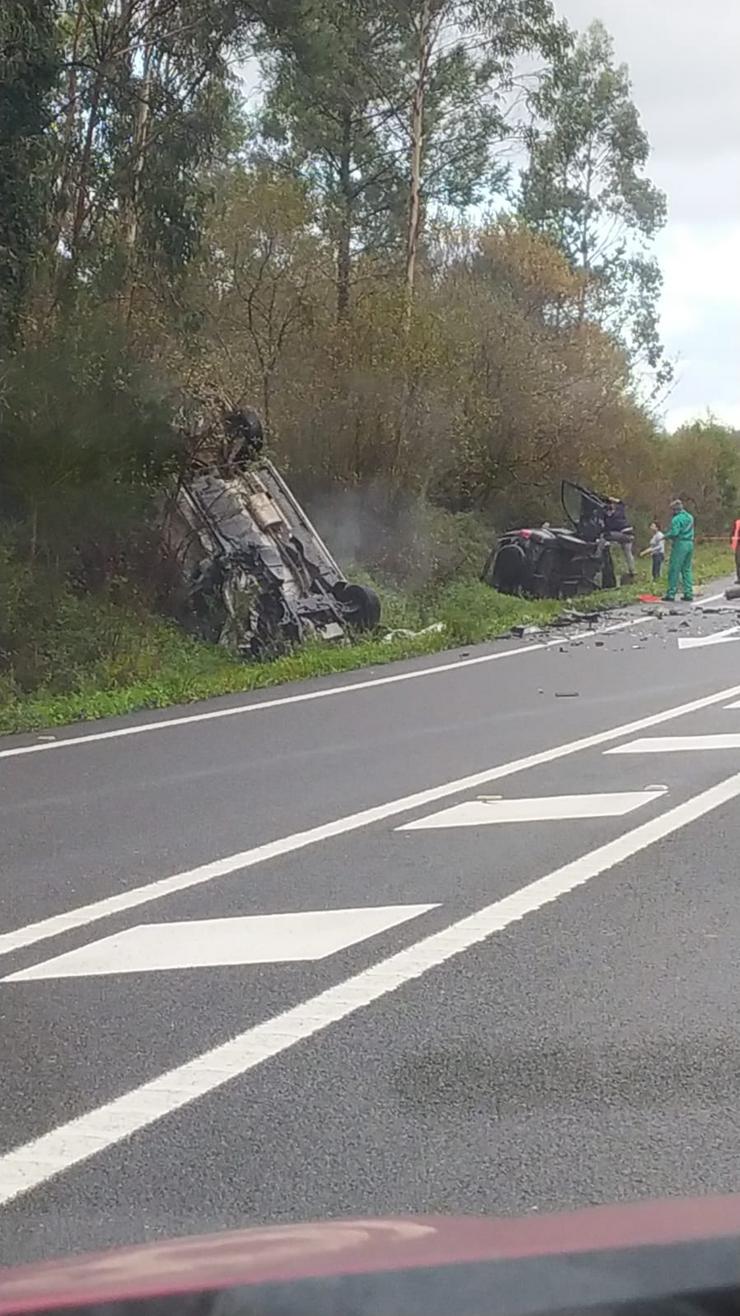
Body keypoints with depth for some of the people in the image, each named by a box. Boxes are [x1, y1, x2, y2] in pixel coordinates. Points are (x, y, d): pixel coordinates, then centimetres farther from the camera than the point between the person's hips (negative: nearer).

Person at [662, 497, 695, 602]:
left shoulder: (677, 519, -12)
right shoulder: (690, 517, 13)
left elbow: (674, 533, -19)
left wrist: (666, 536, 1)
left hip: (680, 544, -7)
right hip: (690, 543, 8)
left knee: (674, 570, -2)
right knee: (687, 569, 12)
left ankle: (671, 593, -2)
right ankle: (688, 593, 9)